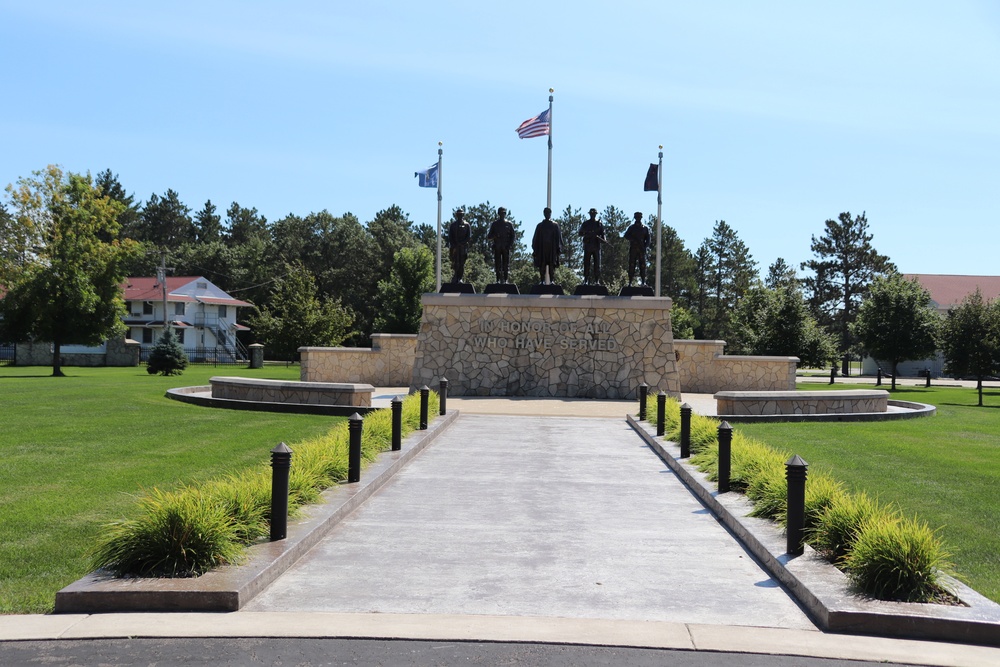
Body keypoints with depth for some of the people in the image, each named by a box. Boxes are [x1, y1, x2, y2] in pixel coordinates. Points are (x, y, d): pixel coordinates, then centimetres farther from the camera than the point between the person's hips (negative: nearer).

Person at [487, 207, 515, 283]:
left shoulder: (509, 224, 9)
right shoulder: (495, 224, 10)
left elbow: (512, 236, 8)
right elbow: (489, 236, 9)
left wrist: (510, 245, -6)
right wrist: (493, 236, -14)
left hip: (506, 247, 0)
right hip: (497, 247, 0)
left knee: (506, 264, -4)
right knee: (497, 264, -1)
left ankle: (505, 280, -2)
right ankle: (498, 280, 2)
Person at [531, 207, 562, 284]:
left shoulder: (555, 225, 7)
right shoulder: (540, 226, 10)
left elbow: (558, 237, 5)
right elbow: (536, 238, 10)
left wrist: (558, 248, -4)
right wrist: (535, 249, 3)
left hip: (552, 249, -1)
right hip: (542, 249, 1)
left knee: (552, 265, -6)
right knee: (542, 265, -1)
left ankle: (552, 280, -5)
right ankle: (542, 280, 3)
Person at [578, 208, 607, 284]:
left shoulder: (599, 223, 10)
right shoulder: (585, 223, 11)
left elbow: (602, 234, 7)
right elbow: (580, 233, 7)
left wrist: (604, 240, -14)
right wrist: (588, 234, -12)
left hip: (596, 246, 0)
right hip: (587, 246, 0)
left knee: (597, 264, -2)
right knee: (586, 264, -1)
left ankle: (597, 280, -1)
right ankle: (586, 280, 2)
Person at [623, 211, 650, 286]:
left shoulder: (645, 228, 13)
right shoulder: (631, 227, 12)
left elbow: (648, 239, 9)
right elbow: (626, 236, 2)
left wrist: (645, 246, -8)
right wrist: (634, 240, -13)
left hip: (641, 249, 1)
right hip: (633, 249, -1)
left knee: (642, 265, -5)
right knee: (632, 266, -5)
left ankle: (643, 282, -4)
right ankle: (630, 282, -6)